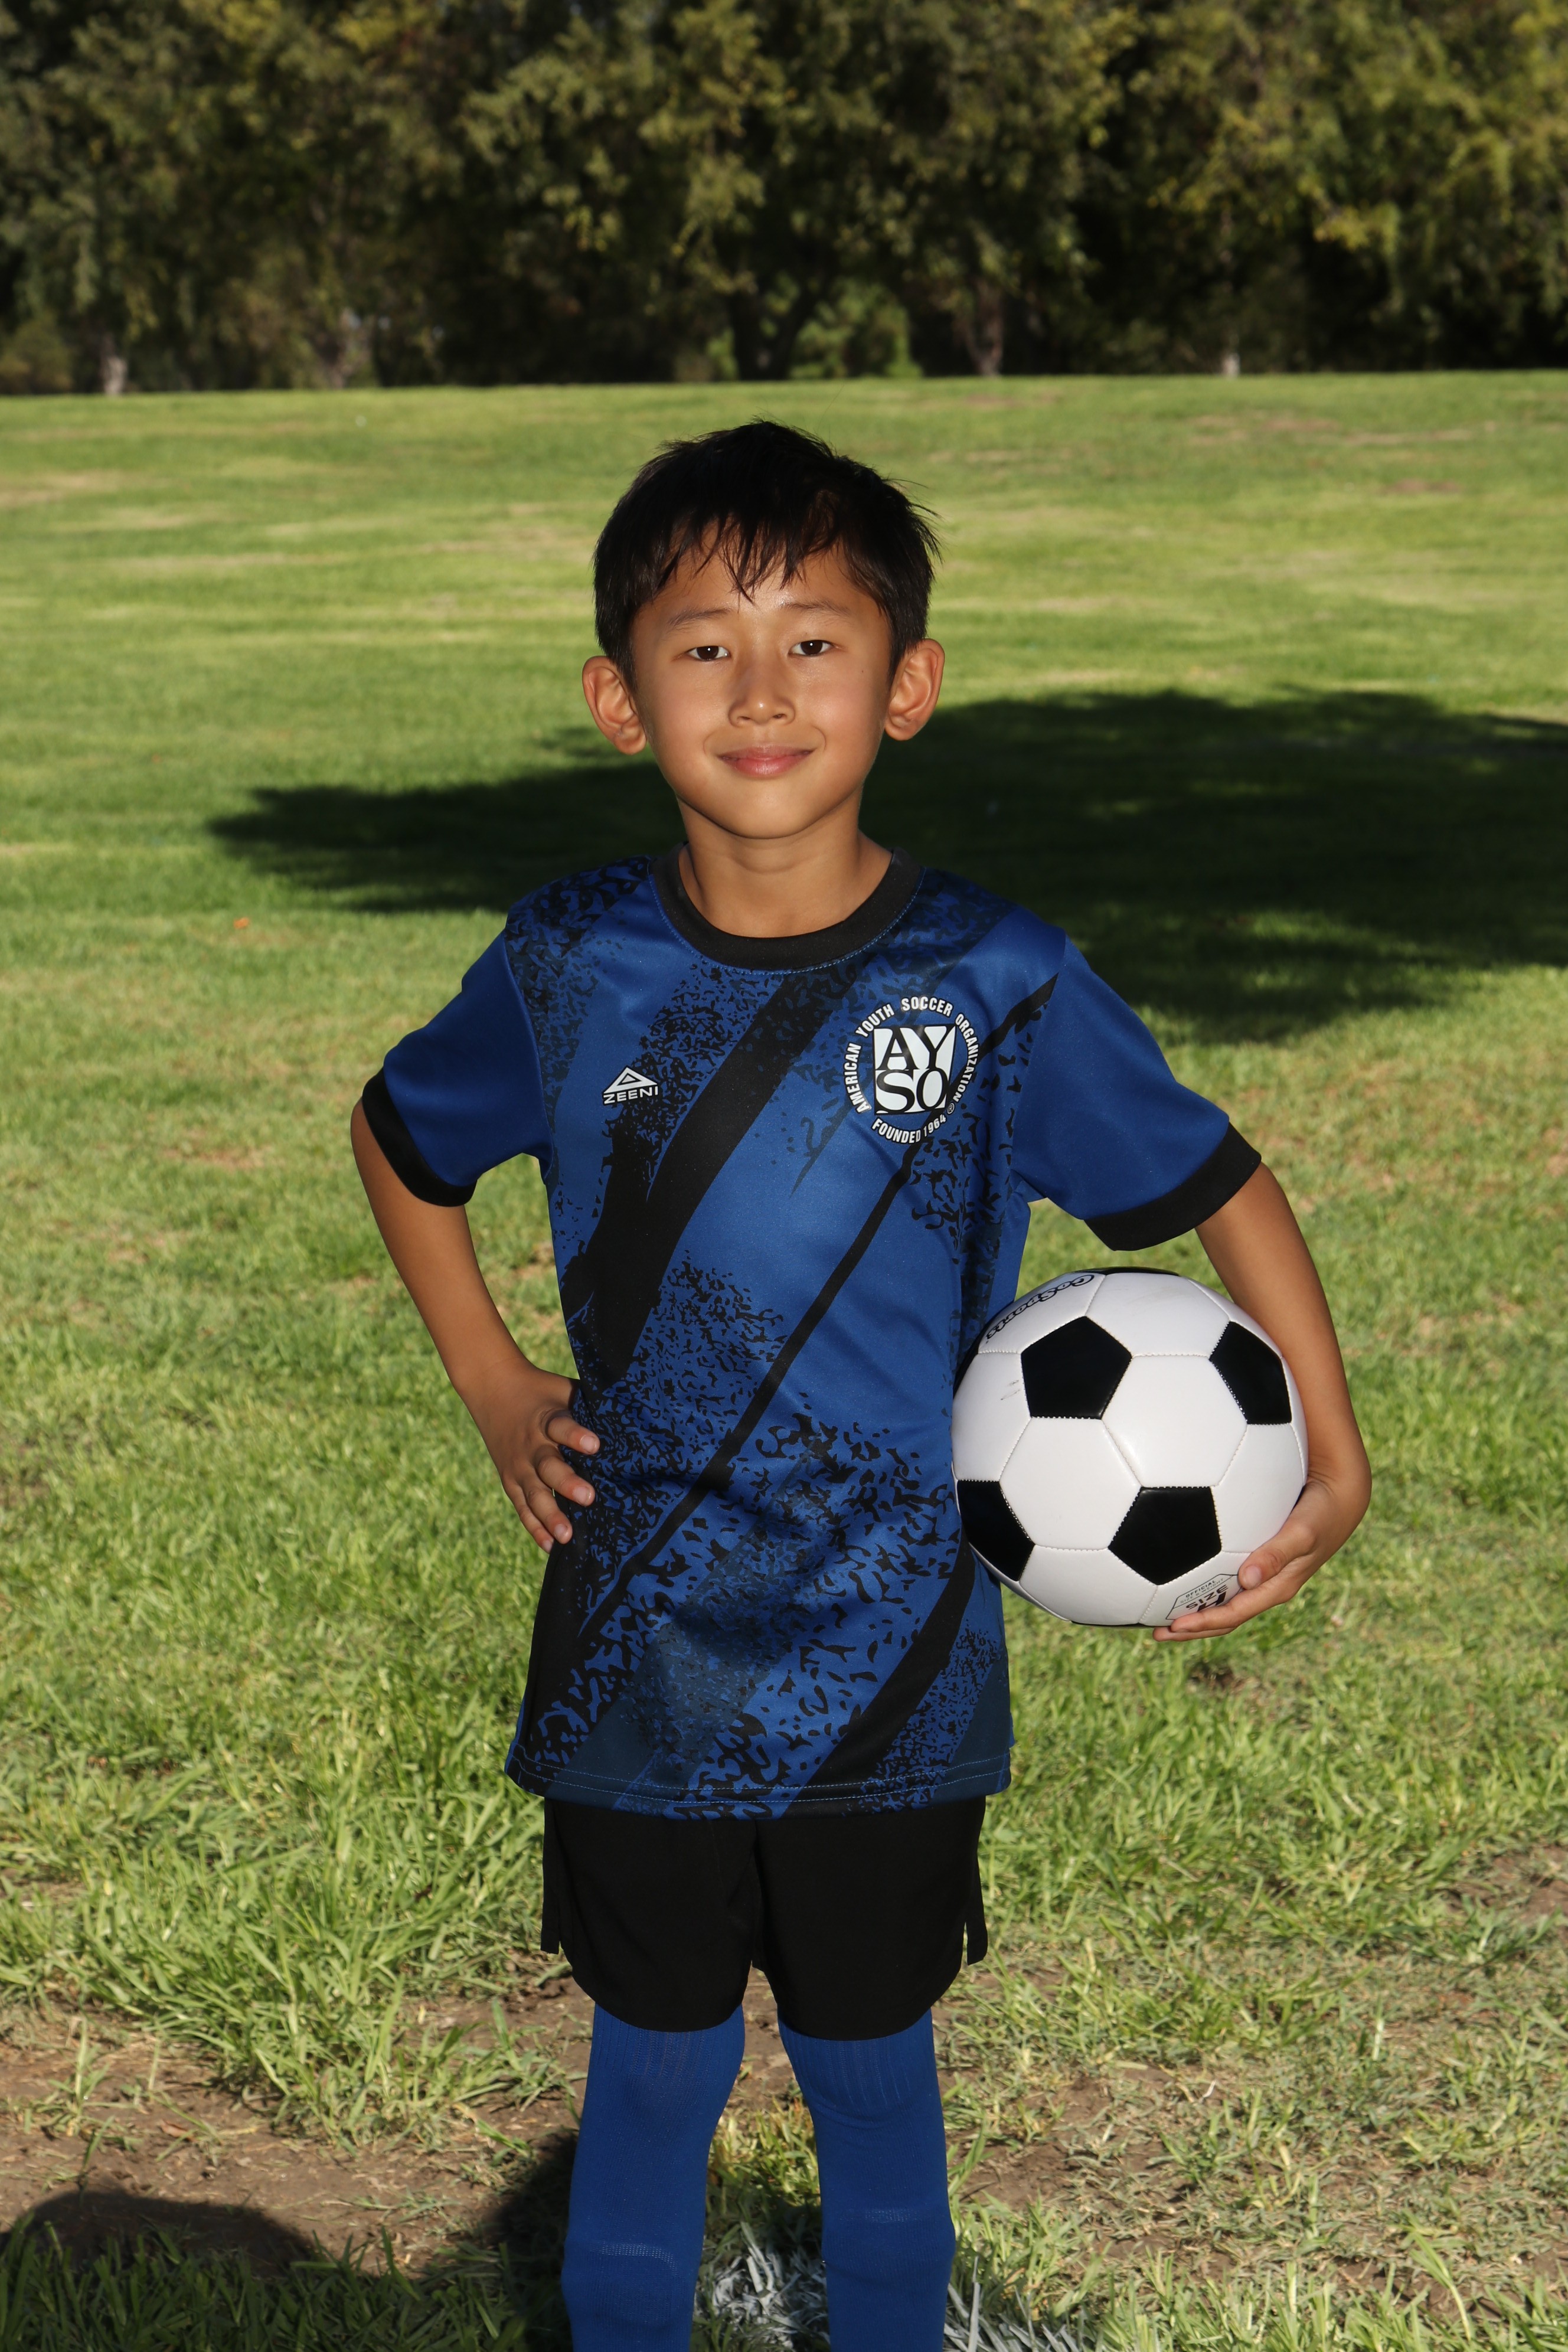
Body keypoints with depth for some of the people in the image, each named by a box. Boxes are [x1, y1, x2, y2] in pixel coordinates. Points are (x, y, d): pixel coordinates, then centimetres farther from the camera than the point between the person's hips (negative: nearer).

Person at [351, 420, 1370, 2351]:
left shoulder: (998, 986, -11)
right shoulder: (573, 967, -6)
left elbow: (1218, 1193, 1)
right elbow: (400, 1140, 14)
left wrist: (1330, 1463, -8)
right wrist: (495, 1393, 6)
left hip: (891, 1677, -1)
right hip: (638, 1664, 1)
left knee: (869, 2064, 14)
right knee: (655, 2067, 13)